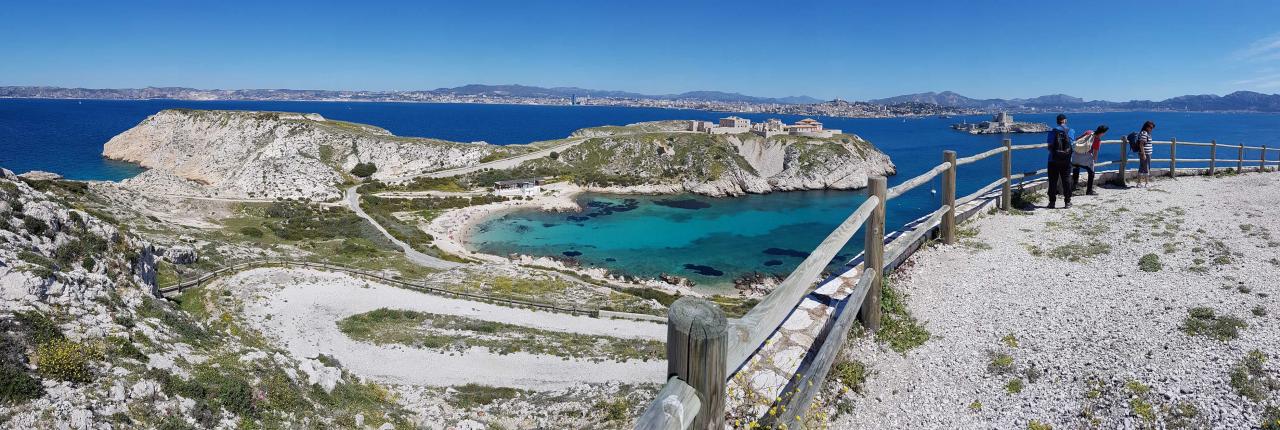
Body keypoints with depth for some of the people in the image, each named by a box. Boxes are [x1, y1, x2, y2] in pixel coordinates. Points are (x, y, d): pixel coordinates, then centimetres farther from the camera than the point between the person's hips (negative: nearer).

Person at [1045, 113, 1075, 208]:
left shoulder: (1052, 131, -6)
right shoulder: (1071, 131, 1)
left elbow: (1049, 146, -9)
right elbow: (1073, 145, 5)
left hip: (1054, 160, -2)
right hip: (1066, 160, 2)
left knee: (1053, 181, 4)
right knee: (1066, 180, 9)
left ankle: (1052, 202, 5)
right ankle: (1067, 202, 12)